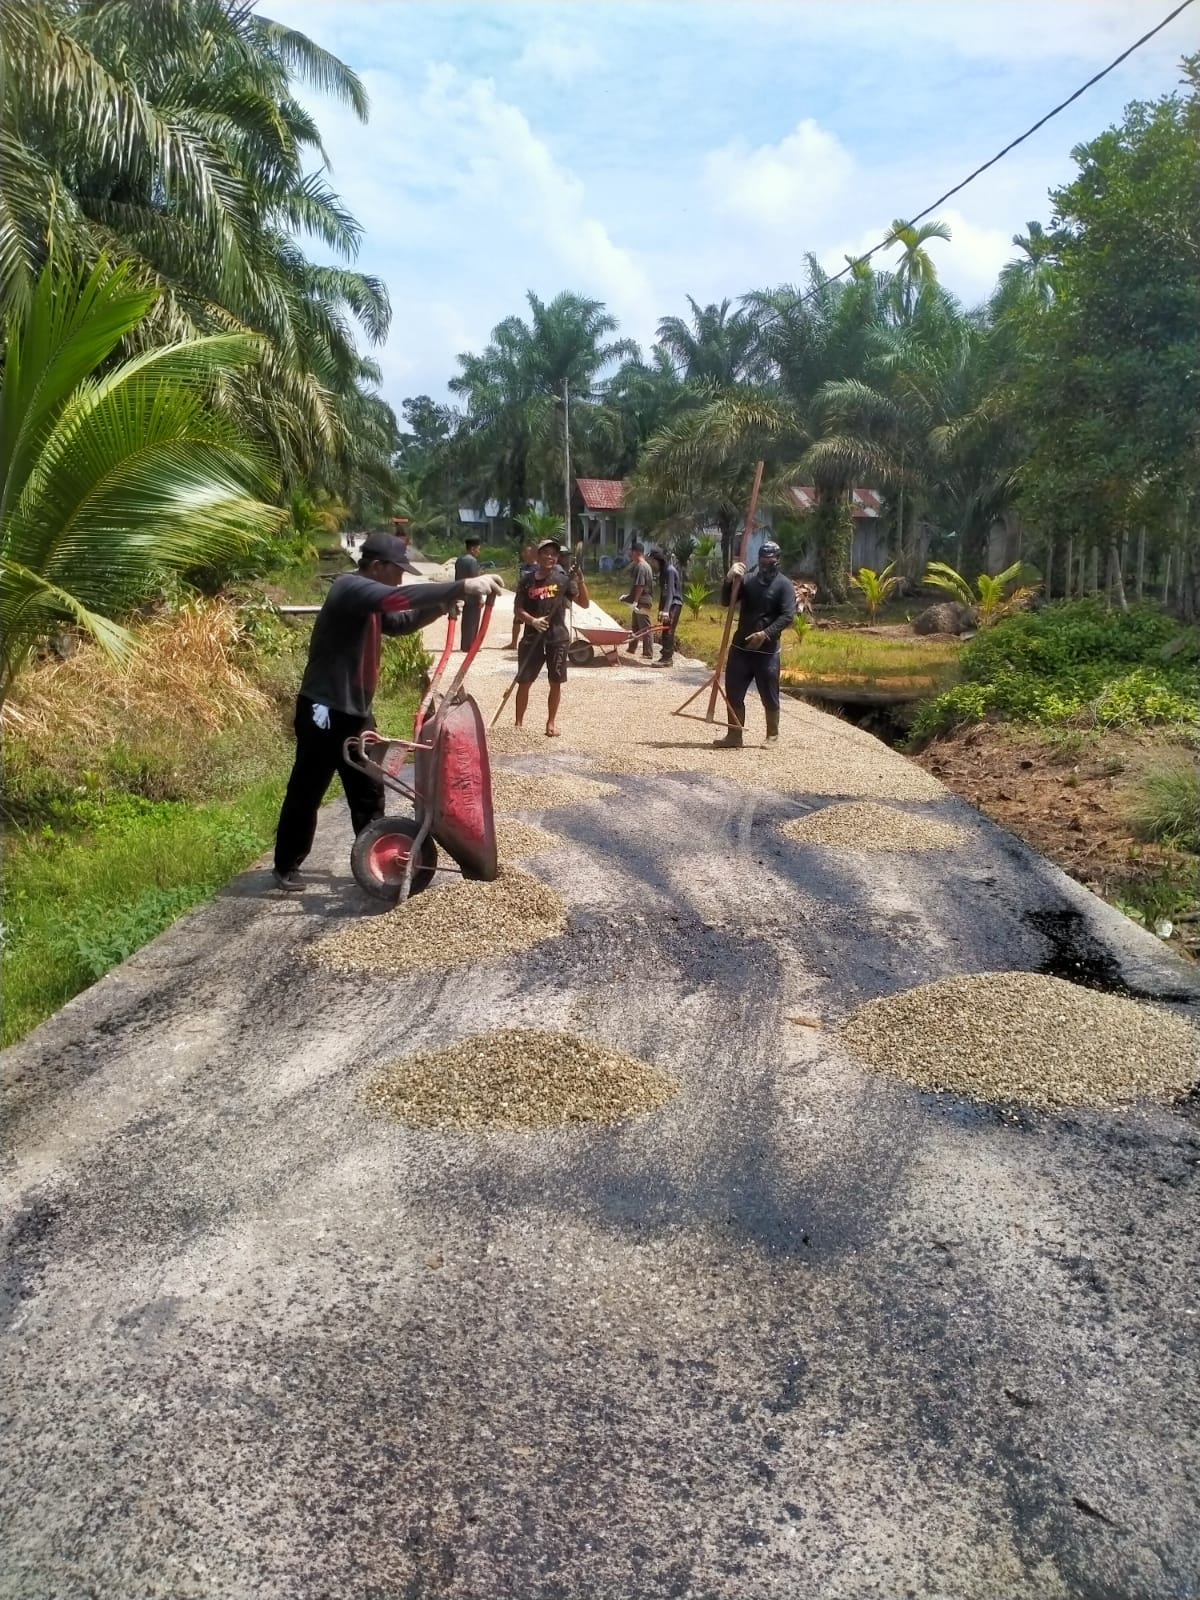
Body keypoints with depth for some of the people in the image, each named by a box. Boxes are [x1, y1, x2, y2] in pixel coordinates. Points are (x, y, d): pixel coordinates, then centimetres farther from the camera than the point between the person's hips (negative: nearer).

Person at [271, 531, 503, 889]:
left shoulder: (369, 599, 12)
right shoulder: (350, 588, -19)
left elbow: (400, 622, 24)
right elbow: (401, 597, -35)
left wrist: (442, 605, 6)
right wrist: (462, 587, -39)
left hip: (355, 711, 9)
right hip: (324, 710, -9)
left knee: (369, 791, 13)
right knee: (306, 792, 4)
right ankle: (286, 867, 18)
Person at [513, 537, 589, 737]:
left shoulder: (563, 579, 1)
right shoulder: (527, 582, 1)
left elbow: (584, 603, 0)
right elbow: (518, 610, 2)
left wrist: (580, 581, -16)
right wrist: (532, 620, -16)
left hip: (558, 638, 0)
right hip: (532, 637, 0)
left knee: (556, 681, 6)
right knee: (524, 681, 3)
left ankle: (551, 721, 21)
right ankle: (518, 722, 14)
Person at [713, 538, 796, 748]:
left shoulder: (784, 584, -4)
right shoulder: (747, 579, 9)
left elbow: (788, 617, -13)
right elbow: (726, 602, 4)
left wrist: (765, 634, -23)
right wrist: (729, 579, -13)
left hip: (767, 651, -4)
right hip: (740, 647, 4)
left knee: (769, 697, 4)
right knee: (734, 694, 5)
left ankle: (772, 736, 18)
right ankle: (734, 736, 12)